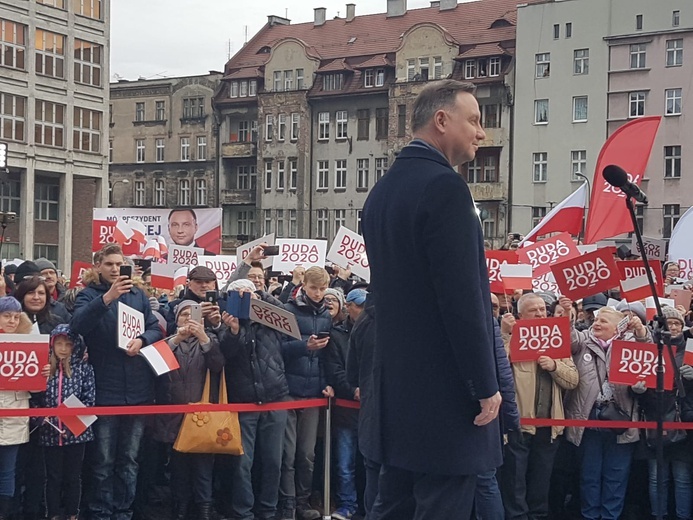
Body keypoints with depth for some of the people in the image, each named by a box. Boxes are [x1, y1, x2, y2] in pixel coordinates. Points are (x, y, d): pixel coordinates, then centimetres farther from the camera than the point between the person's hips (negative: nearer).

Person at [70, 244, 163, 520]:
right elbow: (77, 325, -19)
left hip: (137, 389, 3)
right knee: (104, 460, 3)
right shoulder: (88, 295, 1)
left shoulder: (138, 295, 13)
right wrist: (107, 297, -29)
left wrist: (142, 340, -14)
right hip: (105, 390, -3)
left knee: (129, 459, 11)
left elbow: (156, 328, 7)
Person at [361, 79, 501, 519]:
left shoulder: (382, 190, 13)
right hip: (445, 389, -9)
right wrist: (486, 386, -14)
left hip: (396, 384, 10)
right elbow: (463, 298, -20)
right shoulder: (445, 186, -15)